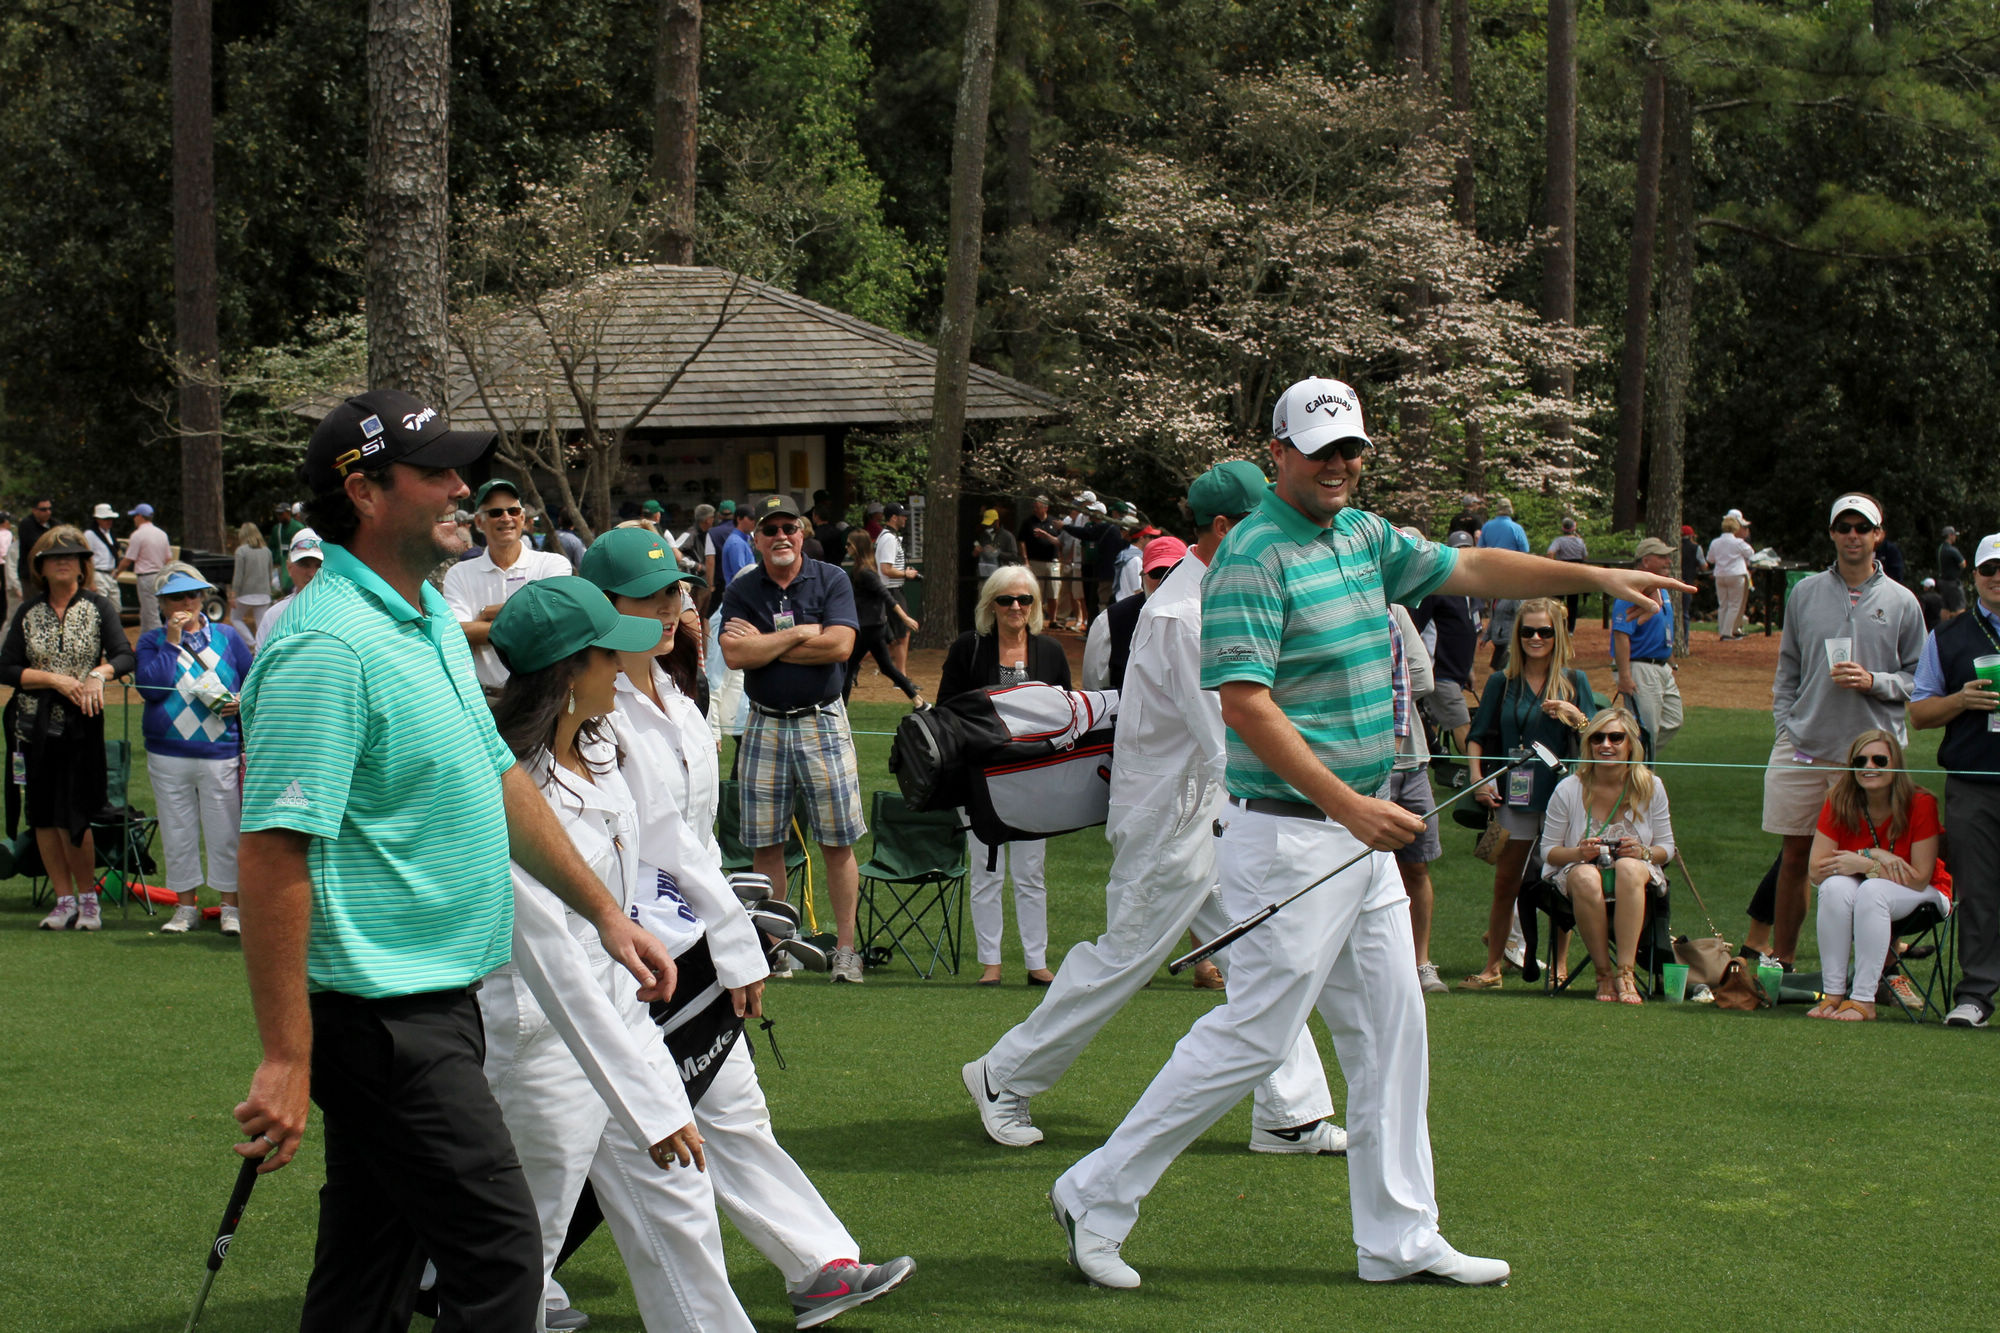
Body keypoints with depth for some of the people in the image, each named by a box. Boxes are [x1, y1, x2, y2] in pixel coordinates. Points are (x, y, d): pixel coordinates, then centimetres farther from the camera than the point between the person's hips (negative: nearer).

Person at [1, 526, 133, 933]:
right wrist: (55, 679, -11)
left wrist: (98, 673, -28)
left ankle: (88, 897, 7)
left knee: (73, 818, -9)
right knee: (43, 818, 5)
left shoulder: (98, 608, 3)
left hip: (82, 727, -3)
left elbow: (124, 656, -8)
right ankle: (64, 900, 16)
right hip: (37, 726, 3)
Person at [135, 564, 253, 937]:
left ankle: (230, 906, 9)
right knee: (178, 832, 6)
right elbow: (150, 687, -9)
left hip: (220, 752, -1)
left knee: (224, 832, 0)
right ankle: (186, 906, 17)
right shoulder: (152, 641, 7)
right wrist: (172, 642, -9)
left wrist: (243, 701, -6)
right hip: (168, 755, 1)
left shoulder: (227, 637, 10)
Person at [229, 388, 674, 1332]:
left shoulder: (434, 621, 12)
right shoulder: (328, 645, -19)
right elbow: (271, 850, -24)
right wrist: (286, 1058, -26)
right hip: (381, 1019, -10)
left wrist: (604, 911, 22)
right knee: (498, 1255, -9)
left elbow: (498, 779, 23)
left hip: (435, 1002, 10)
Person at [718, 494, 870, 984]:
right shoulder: (740, 591, 4)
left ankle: (845, 948, 5)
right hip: (765, 727, 2)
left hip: (823, 723, -2)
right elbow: (734, 654, -10)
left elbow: (839, 646, -13)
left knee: (837, 843, -2)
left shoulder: (831, 580, 0)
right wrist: (800, 635, -11)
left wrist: (764, 644, -9)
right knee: (765, 845, 4)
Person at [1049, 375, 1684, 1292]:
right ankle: (1097, 1198, 2)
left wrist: (1597, 579, 16)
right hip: (1288, 832, -9)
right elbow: (1244, 702, -22)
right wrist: (1347, 804, -25)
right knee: (1254, 1033, -8)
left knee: (1390, 1030, 11)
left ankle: (1399, 1238, 20)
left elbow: (1469, 570, 23)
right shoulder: (1253, 555, -15)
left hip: (1361, 835, 9)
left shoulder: (1364, 536, 12)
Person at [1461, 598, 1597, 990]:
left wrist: (1576, 717, -17)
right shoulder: (1502, 682, 8)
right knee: (1505, 882, 3)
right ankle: (1492, 968, 9)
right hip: (1513, 795, 1)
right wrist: (1477, 779, -4)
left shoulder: (1574, 682, 5)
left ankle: (1560, 965, 9)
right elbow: (1477, 736, 10)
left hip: (1561, 795, -1)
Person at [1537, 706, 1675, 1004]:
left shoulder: (1650, 787, 0)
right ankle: (1603, 974, -24)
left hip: (1637, 876, 1)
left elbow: (1666, 848, 6)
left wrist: (1642, 852, -17)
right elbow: (1548, 851, 1)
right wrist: (1578, 853, -20)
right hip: (1577, 870, -1)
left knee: (1629, 867, -37)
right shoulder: (1568, 789, -3)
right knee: (1586, 877, -38)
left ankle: (1625, 974, -36)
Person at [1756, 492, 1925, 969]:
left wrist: (1874, 682, -11)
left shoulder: (1901, 603, 5)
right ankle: (1780, 961, 13)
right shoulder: (1805, 593, 11)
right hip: (1804, 746, 2)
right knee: (1795, 855, 6)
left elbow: (1919, 680, 7)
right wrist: (1785, 726, 4)